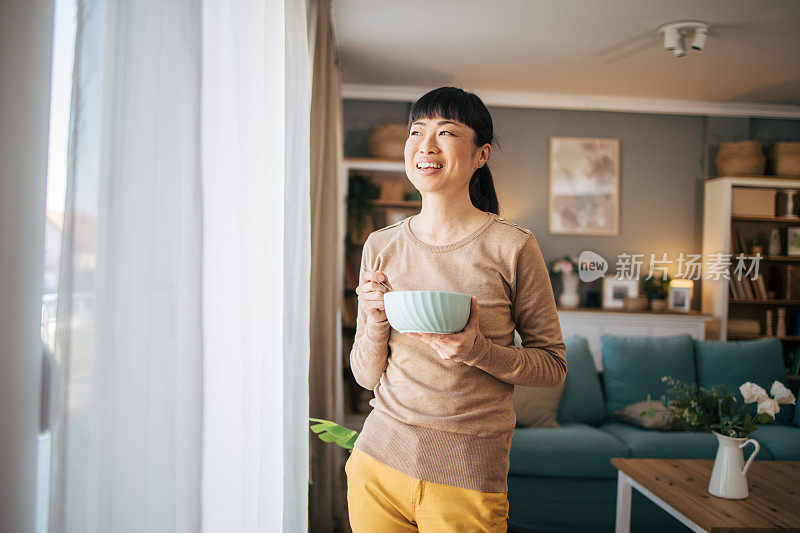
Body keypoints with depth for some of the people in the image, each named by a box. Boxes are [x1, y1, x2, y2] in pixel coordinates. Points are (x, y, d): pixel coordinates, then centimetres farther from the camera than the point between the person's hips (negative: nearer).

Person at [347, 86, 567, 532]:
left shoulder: (513, 246, -10)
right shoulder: (381, 246, 1)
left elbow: (554, 366, -4)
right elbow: (368, 376, 5)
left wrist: (479, 351, -20)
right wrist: (376, 321, -14)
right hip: (377, 464, 4)